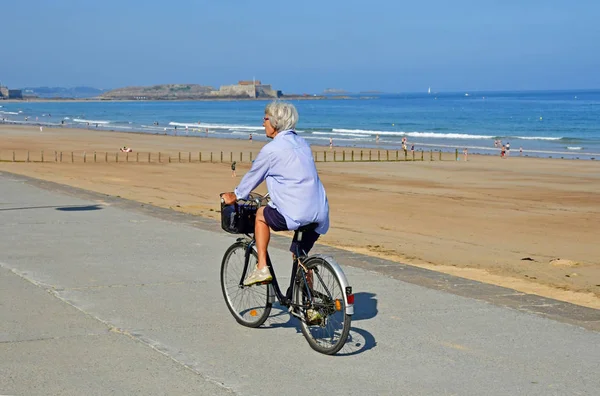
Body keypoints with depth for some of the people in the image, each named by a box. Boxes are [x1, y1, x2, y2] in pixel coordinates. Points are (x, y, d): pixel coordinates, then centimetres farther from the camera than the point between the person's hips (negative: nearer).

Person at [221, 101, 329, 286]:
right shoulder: (302, 143, 17)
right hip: (320, 214, 7)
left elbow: (252, 176, 8)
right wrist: (272, 195, 44)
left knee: (261, 214, 19)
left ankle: (262, 268, 13)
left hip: (296, 214, -7)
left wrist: (235, 196, 26)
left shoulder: (271, 149, -6)